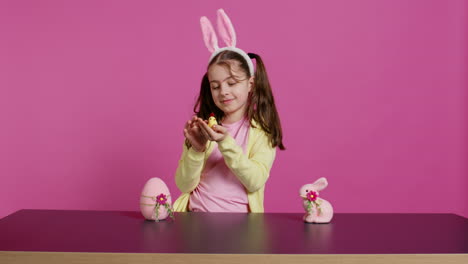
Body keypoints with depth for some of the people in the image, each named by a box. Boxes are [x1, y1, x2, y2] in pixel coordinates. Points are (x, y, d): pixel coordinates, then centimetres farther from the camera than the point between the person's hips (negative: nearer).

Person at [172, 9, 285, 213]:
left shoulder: (262, 130, 2)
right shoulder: (203, 127, 9)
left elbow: (255, 182, -11)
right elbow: (184, 185, 4)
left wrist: (225, 142, -20)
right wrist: (195, 148, -12)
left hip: (239, 220, -1)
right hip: (195, 215, 2)